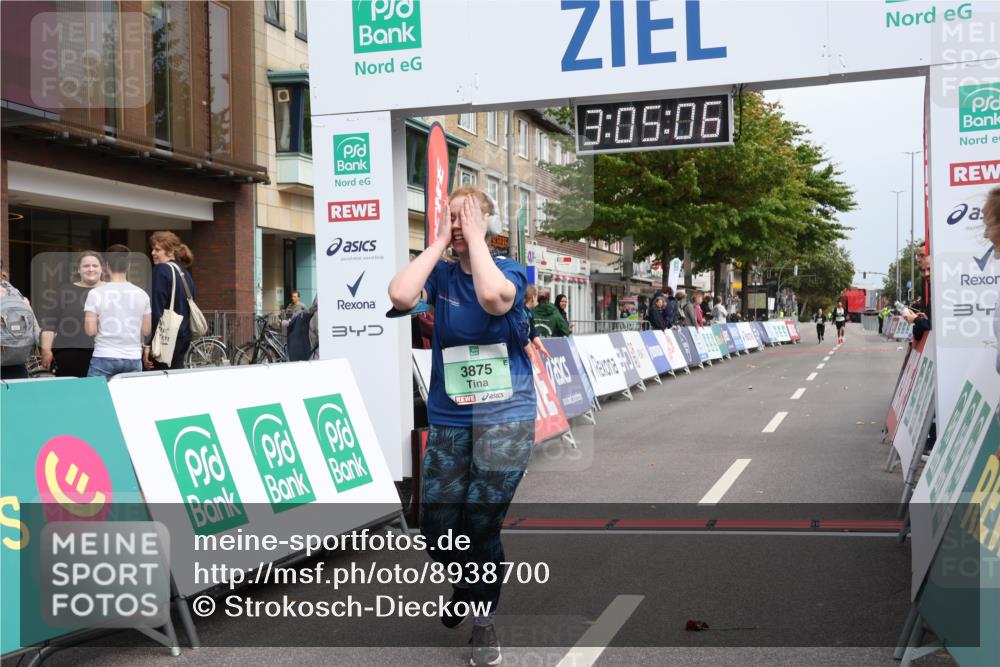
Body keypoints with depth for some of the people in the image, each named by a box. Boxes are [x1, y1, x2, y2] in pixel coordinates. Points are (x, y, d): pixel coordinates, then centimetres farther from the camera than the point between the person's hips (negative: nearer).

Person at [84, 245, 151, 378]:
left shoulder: (96, 293, -5)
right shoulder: (142, 294, 3)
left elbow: (90, 330, -7)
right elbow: (146, 331, 6)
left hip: (104, 358, -2)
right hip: (134, 359, 3)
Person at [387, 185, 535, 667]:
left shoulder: (510, 271, -2)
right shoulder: (441, 274, 3)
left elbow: (493, 298, -28)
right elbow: (400, 295, -20)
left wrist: (475, 238, -16)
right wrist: (439, 243, -10)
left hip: (506, 419, -2)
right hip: (448, 420, 3)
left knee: (481, 525, -3)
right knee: (437, 531, 3)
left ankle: (483, 623, 21)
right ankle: (468, 582, 37)